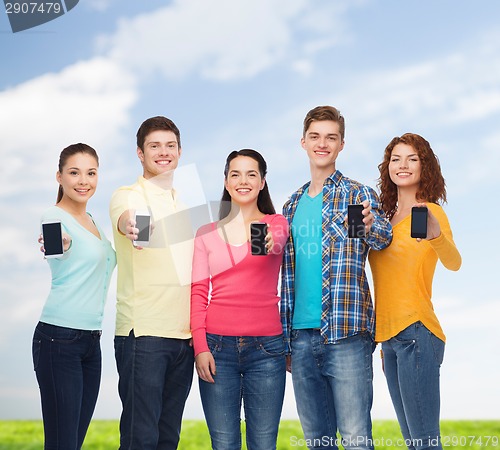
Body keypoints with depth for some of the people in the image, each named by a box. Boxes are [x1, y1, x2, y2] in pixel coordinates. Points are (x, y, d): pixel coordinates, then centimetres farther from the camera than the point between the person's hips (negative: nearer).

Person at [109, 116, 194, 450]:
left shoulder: (186, 203, 16)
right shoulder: (129, 196, -3)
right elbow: (124, 217, -28)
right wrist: (129, 225, -52)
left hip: (185, 334, 6)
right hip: (143, 333, -6)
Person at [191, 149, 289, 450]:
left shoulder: (277, 223, 7)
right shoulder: (207, 233, 10)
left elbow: (277, 239, -18)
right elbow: (198, 293, 6)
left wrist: (270, 241, -42)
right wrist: (200, 347, -6)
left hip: (266, 346, -1)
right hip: (217, 346, 1)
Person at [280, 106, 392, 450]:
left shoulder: (358, 195, 2)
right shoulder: (293, 204, 16)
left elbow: (383, 236, -16)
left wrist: (370, 225, -40)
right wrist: (285, 336, 16)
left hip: (345, 333, -5)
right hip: (301, 336, 5)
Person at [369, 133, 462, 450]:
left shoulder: (430, 212, -5)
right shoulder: (388, 216, 16)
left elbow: (454, 263, -25)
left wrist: (436, 234, -41)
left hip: (416, 332, -8)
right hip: (389, 338, 8)